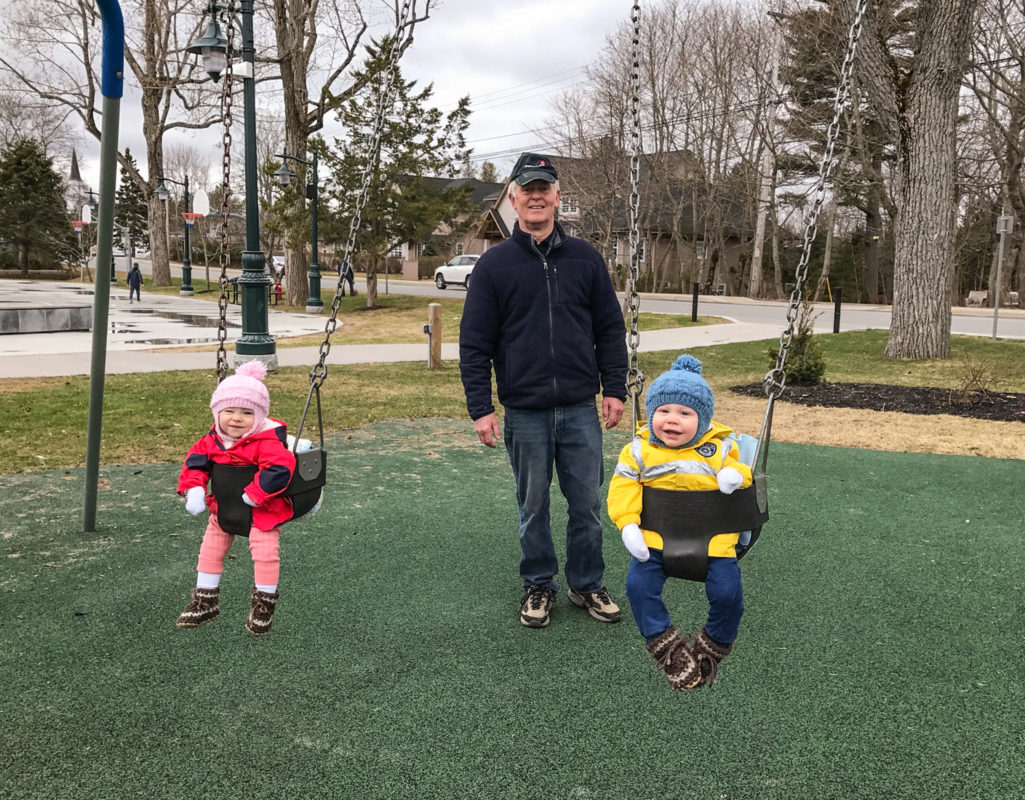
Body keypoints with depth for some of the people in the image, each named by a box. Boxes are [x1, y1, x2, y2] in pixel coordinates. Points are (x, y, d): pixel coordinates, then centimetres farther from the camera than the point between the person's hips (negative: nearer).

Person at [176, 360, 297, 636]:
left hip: (262, 512, -6)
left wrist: (254, 494, -36)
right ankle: (205, 601, 34)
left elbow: (279, 468, -37)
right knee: (210, 550, 16)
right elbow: (195, 462, 2)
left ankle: (264, 604, 15)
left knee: (264, 553, -9)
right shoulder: (212, 440, -4)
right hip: (222, 509, 7)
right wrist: (193, 489, -14)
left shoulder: (267, 442, -25)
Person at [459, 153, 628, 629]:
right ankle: (538, 586, 26)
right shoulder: (493, 265, 0)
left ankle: (587, 585, 25)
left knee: (588, 503, 8)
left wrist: (615, 388, 4)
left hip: (581, 409, 1)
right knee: (533, 506, 10)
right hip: (524, 413, -1)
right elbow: (474, 343, -1)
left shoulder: (585, 259, 6)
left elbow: (609, 328, 9)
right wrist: (480, 408, -6)